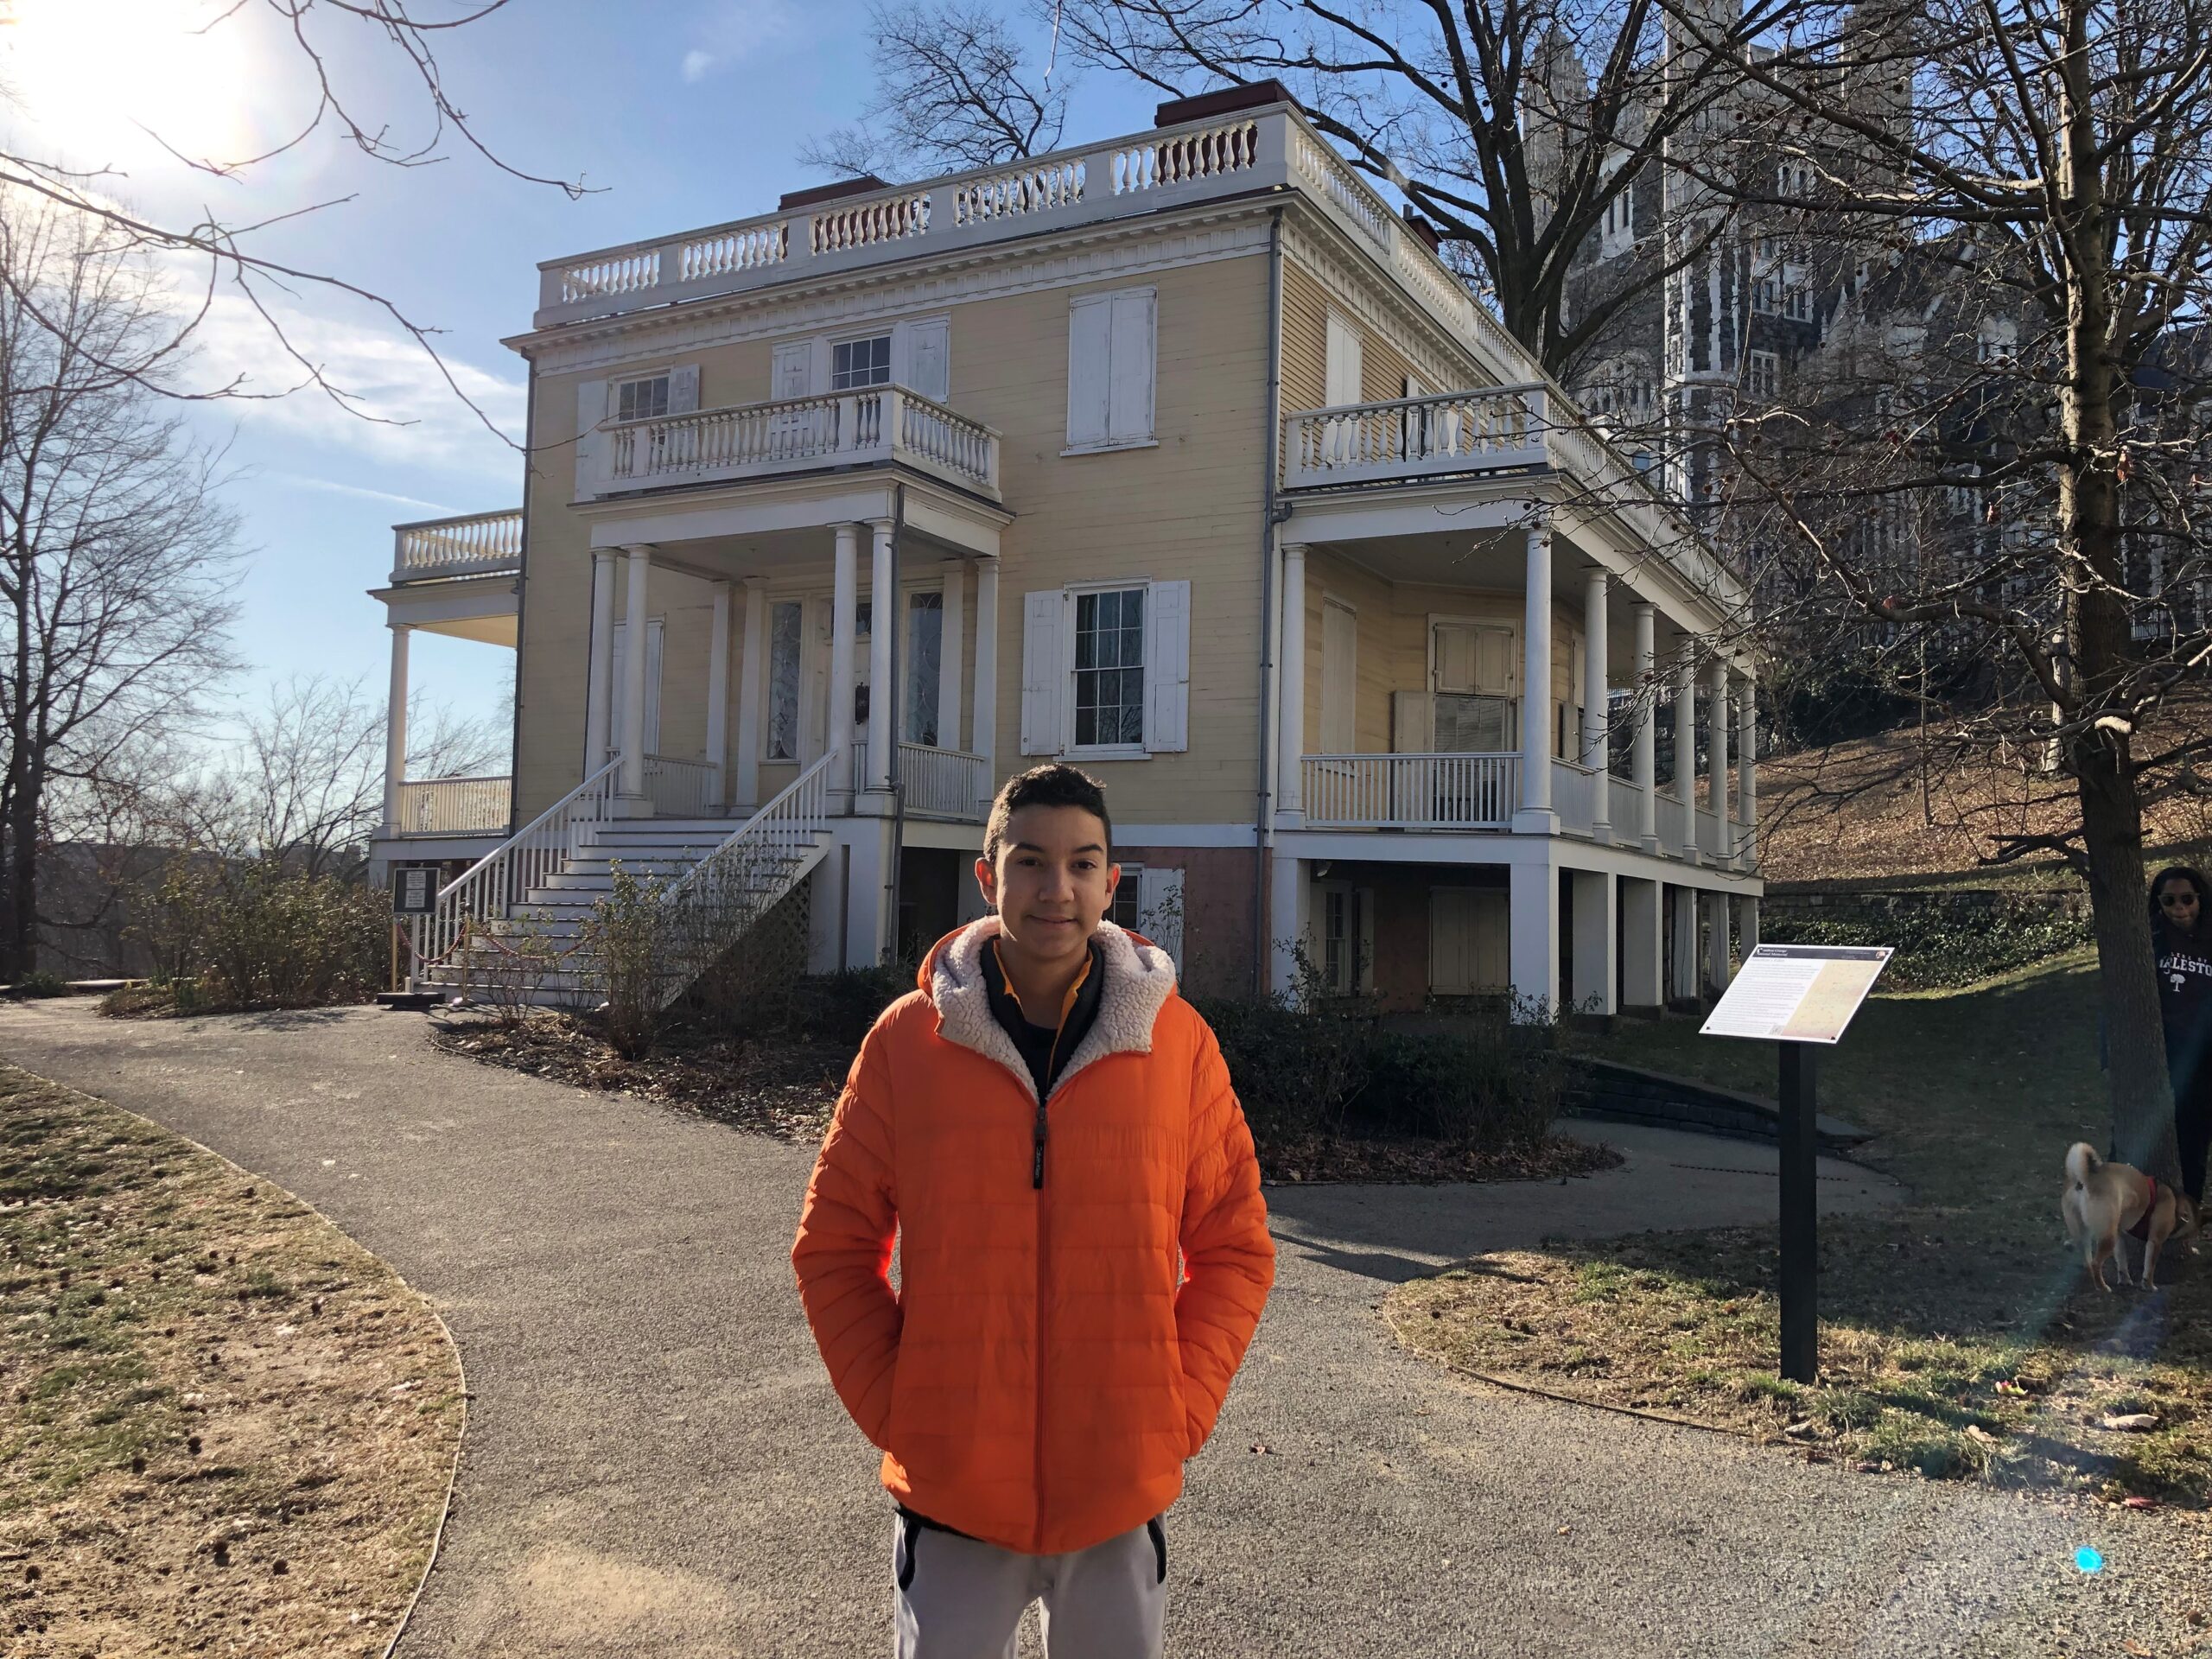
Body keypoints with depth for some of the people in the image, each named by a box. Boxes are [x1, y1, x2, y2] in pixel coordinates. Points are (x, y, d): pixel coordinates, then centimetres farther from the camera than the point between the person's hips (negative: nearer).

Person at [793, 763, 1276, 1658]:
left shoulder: (1178, 1042, -4)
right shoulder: (907, 1039, -5)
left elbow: (1235, 1248, 2)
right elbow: (833, 1247, 1)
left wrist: (1180, 1411, -5)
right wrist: (895, 1412, -5)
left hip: (1121, 1492, 1)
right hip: (952, 1496, 0)